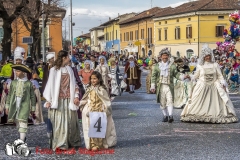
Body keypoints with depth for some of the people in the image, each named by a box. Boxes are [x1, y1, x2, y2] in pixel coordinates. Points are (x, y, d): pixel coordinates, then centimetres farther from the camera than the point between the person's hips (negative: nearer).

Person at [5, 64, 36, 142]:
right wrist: (7, 106, 10)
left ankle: (22, 141, -10)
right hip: (14, 106, 4)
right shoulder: (13, 82, 8)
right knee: (18, 123, 9)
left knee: (23, 123, -10)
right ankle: (23, 137, 27)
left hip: (24, 106, -4)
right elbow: (9, 95, 13)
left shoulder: (29, 83, -1)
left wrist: (33, 108, 4)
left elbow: (32, 97, 4)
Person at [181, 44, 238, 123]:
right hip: (202, 87, -1)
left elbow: (220, 76, 4)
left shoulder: (215, 65, 2)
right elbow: (196, 76, 12)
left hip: (214, 87, 1)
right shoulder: (200, 66, 1)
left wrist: (223, 84, -7)